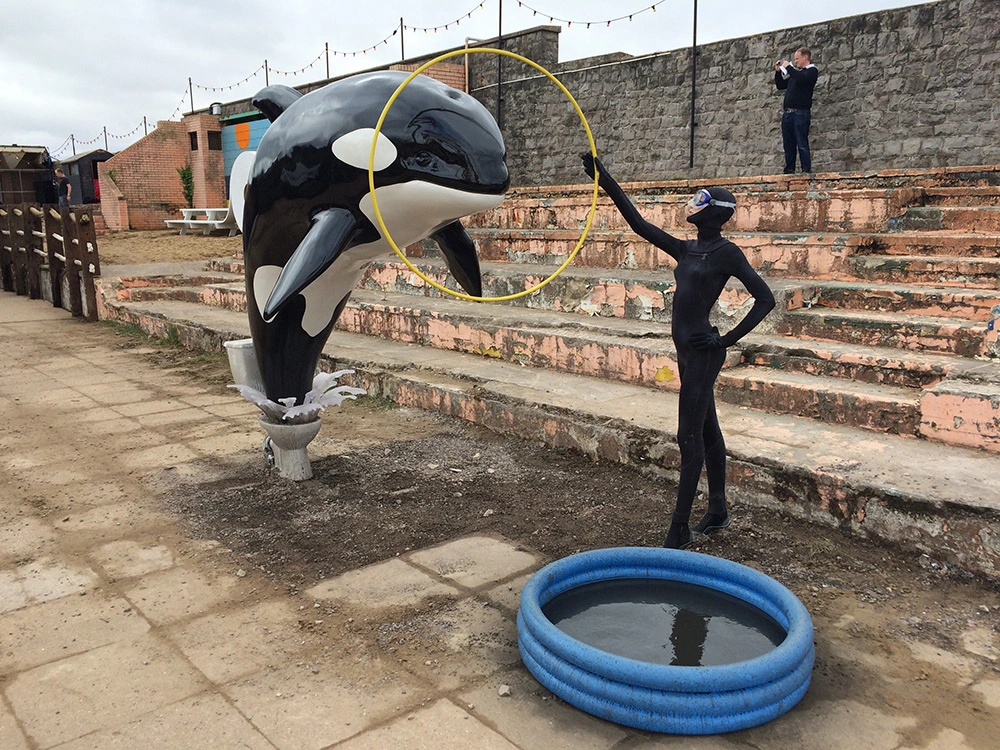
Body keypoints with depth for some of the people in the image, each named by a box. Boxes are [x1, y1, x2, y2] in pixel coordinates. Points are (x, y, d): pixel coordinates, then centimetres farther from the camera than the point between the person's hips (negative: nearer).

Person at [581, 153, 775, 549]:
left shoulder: (727, 253, -9)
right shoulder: (686, 249, 12)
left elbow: (765, 298, -11)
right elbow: (639, 224, 13)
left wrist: (729, 338, -13)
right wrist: (606, 182, 10)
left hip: (703, 351, -8)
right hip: (687, 349, 8)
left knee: (689, 437, -5)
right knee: (707, 431, 15)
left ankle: (679, 529, 1)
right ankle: (717, 511, 28)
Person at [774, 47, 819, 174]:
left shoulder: (812, 71, 2)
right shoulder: (796, 72, 25)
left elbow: (801, 79, -18)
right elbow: (780, 86, 30)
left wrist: (788, 67, -7)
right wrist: (778, 71, 17)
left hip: (801, 112, -7)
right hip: (787, 113, 7)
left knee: (802, 145, -11)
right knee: (788, 145, 5)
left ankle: (806, 172, -11)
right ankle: (789, 172, 8)